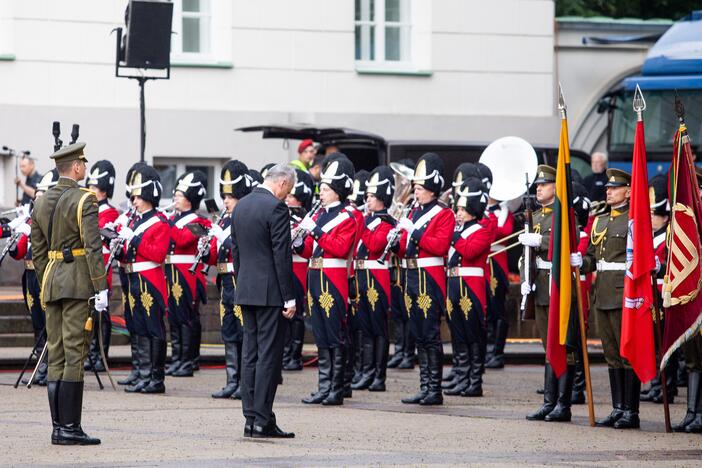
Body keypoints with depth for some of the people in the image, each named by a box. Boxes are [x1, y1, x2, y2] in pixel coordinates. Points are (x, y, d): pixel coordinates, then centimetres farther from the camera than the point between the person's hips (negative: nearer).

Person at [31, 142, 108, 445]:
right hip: (78, 283, -7)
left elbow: (37, 251, 15)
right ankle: (69, 428, -7)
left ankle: (58, 428, 8)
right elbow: (93, 247, -16)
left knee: (56, 356, 8)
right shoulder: (84, 200, -10)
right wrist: (101, 287, -14)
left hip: (51, 283, 7)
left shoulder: (41, 203, 11)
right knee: (74, 355, -6)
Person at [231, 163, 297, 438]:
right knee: (269, 354, -5)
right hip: (270, 292, -8)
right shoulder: (276, 208, -14)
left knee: (250, 354, 9)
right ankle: (262, 420, -7)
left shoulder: (241, 206, 12)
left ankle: (251, 419, 9)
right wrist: (289, 298, -13)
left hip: (246, 291, 8)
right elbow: (282, 256, -16)